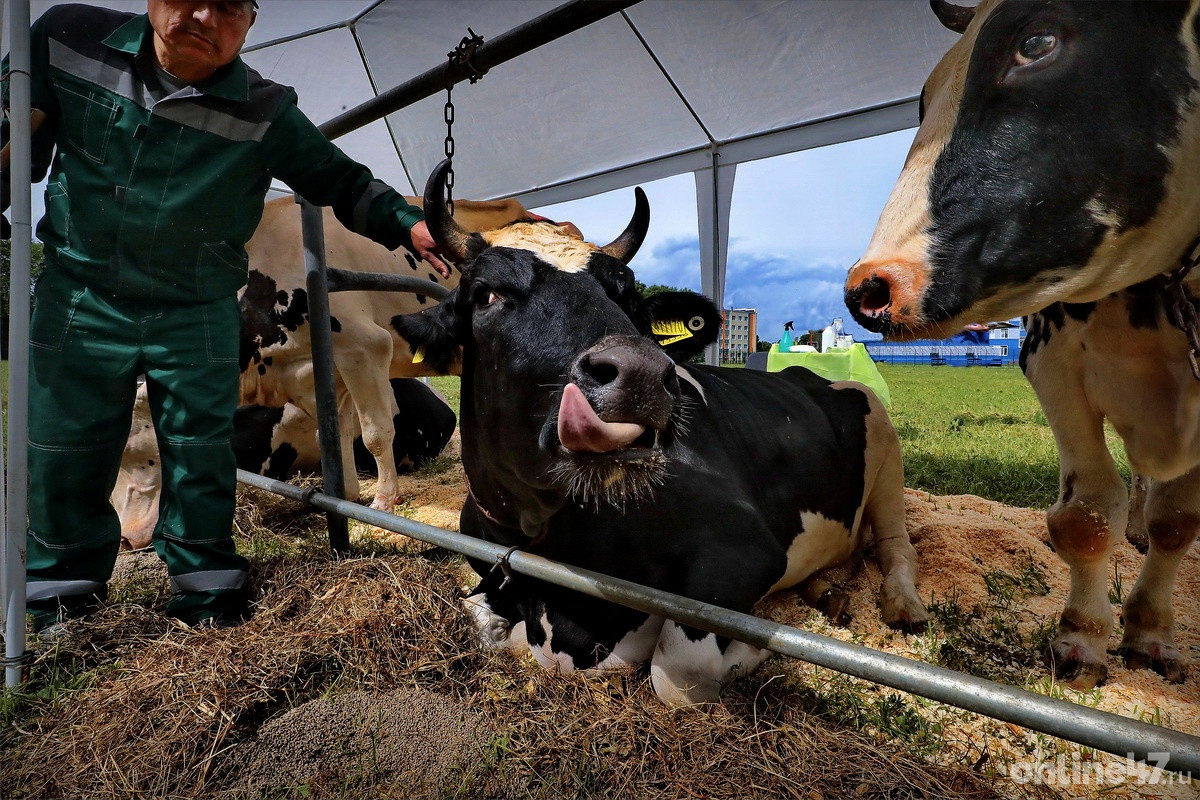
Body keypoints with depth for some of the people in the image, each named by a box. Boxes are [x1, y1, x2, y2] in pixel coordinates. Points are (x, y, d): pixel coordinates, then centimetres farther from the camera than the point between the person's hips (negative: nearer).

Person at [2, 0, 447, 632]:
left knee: (201, 460, 6)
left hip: (198, 317, -1)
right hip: (79, 298, 2)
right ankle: (58, 609, 31)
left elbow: (341, 180, -3)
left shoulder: (264, 112, -10)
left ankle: (206, 595, 26)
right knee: (62, 457, 9)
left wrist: (406, 224, -15)